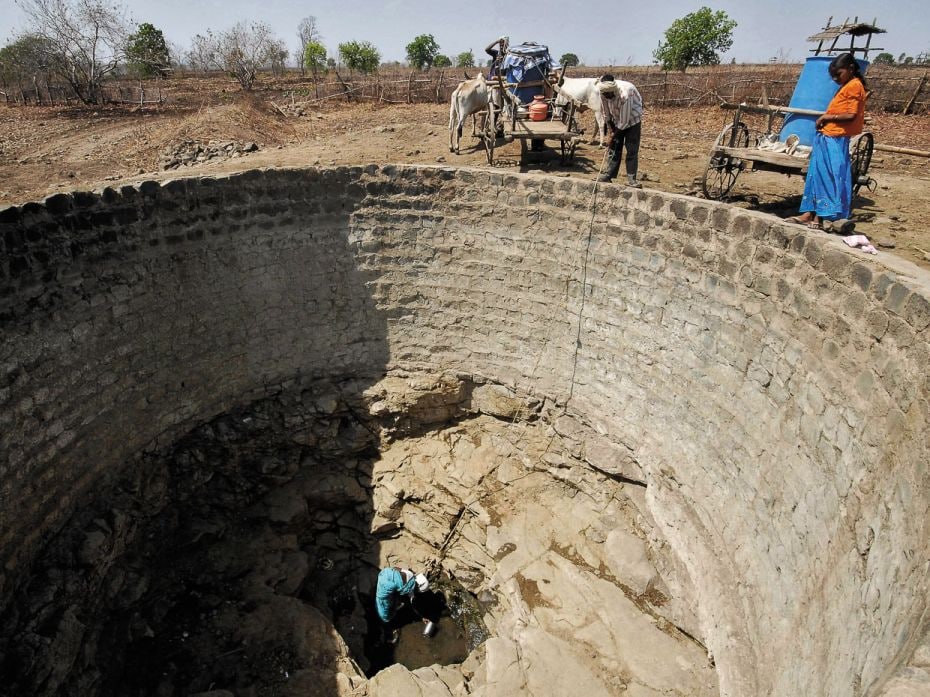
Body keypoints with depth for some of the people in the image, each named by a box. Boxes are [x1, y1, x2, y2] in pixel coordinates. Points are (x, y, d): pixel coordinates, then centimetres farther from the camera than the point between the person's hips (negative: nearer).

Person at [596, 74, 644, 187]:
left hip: (632, 119, -5)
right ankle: (608, 174, 8)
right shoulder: (603, 91, -20)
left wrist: (613, 135, -21)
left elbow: (625, 121, -30)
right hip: (616, 120, 5)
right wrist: (611, 130, -6)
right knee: (614, 147, 3)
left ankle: (631, 178, -7)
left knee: (632, 149, -8)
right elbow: (605, 112, -6)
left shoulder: (625, 94, -37)